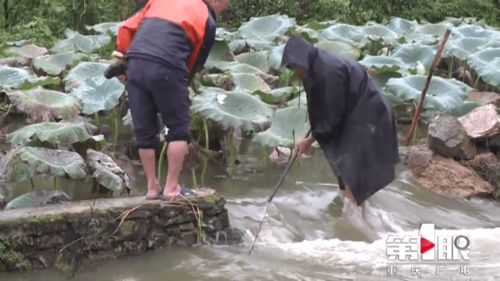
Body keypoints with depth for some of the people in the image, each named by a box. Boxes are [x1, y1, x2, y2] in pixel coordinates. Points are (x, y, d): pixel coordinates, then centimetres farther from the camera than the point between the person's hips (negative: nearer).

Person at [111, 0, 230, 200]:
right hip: (166, 69, -5)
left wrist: (121, 56, 27)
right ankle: (172, 188, 8)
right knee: (179, 129, 10)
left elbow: (126, 28, 20)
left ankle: (152, 189, 20)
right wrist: (181, 88, 22)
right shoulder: (207, 21, 12)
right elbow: (196, 63, 12)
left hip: (135, 65, 5)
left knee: (144, 131, 13)